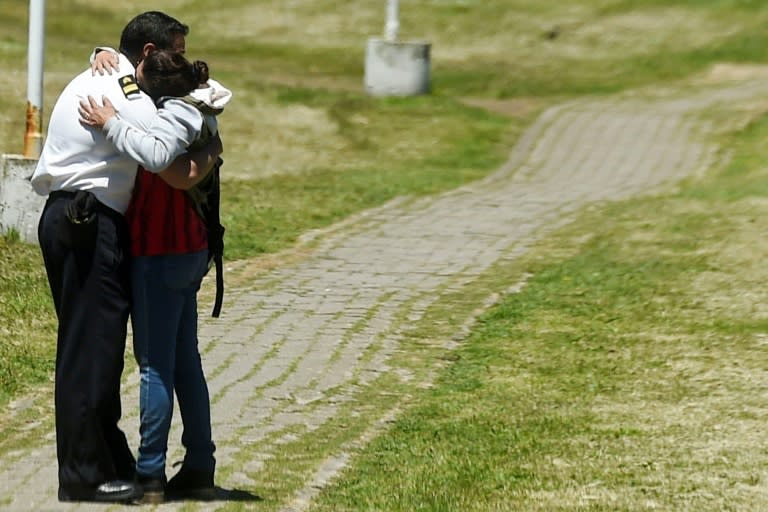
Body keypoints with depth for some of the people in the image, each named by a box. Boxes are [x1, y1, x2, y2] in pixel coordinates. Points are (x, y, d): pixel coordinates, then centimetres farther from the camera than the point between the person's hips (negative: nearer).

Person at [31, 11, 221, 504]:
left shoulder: (91, 80, 17)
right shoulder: (131, 99, -14)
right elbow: (181, 175, -18)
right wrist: (212, 151, 3)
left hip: (64, 218, 10)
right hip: (91, 224, -10)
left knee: (88, 348, 13)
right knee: (91, 349, -7)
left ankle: (111, 461, 19)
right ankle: (85, 474, -5)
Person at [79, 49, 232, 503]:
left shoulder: (176, 115, -17)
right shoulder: (194, 107, 11)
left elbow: (156, 152, -40)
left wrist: (111, 124, -29)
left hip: (162, 255, -10)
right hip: (188, 249, 10)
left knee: (156, 364, -5)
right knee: (185, 363, 13)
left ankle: (150, 475, -2)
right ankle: (200, 470, 17)